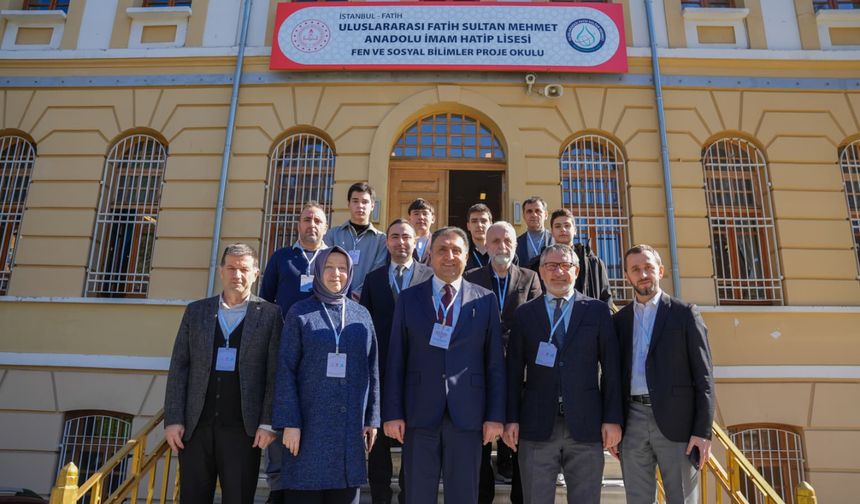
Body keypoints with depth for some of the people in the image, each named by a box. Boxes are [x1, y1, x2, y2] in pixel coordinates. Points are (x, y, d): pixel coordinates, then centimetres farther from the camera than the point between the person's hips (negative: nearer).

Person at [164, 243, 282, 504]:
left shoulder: (269, 314, 0)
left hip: (243, 430, -2)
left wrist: (268, 423, -8)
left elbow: (275, 374, -3)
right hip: (196, 427, 3)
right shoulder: (196, 311, 9)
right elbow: (178, 367, 7)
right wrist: (173, 419, 0)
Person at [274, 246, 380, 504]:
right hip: (309, 423, -2)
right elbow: (285, 370, -4)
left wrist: (372, 418, 4)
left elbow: (371, 370, 9)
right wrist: (289, 422, -10)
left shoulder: (361, 315, 8)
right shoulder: (300, 313, 1)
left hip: (351, 425, 3)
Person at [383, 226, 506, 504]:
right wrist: (393, 413, -2)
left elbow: (495, 362, 3)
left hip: (467, 414, 0)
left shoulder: (486, 300, 4)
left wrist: (495, 415, -1)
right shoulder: (408, 298, 5)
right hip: (419, 412, 0)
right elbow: (396, 360, 3)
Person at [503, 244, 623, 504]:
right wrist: (512, 418, -1)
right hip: (537, 425, 0)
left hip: (586, 424, 0)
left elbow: (611, 367, 4)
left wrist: (613, 418, -2)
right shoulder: (524, 314, 7)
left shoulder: (597, 310, 6)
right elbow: (514, 370, 5)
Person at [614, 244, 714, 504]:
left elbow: (703, 376, -2)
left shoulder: (685, 313, 2)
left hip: (676, 420, -3)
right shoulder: (620, 319, 11)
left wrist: (703, 431, -9)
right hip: (632, 421, 3)